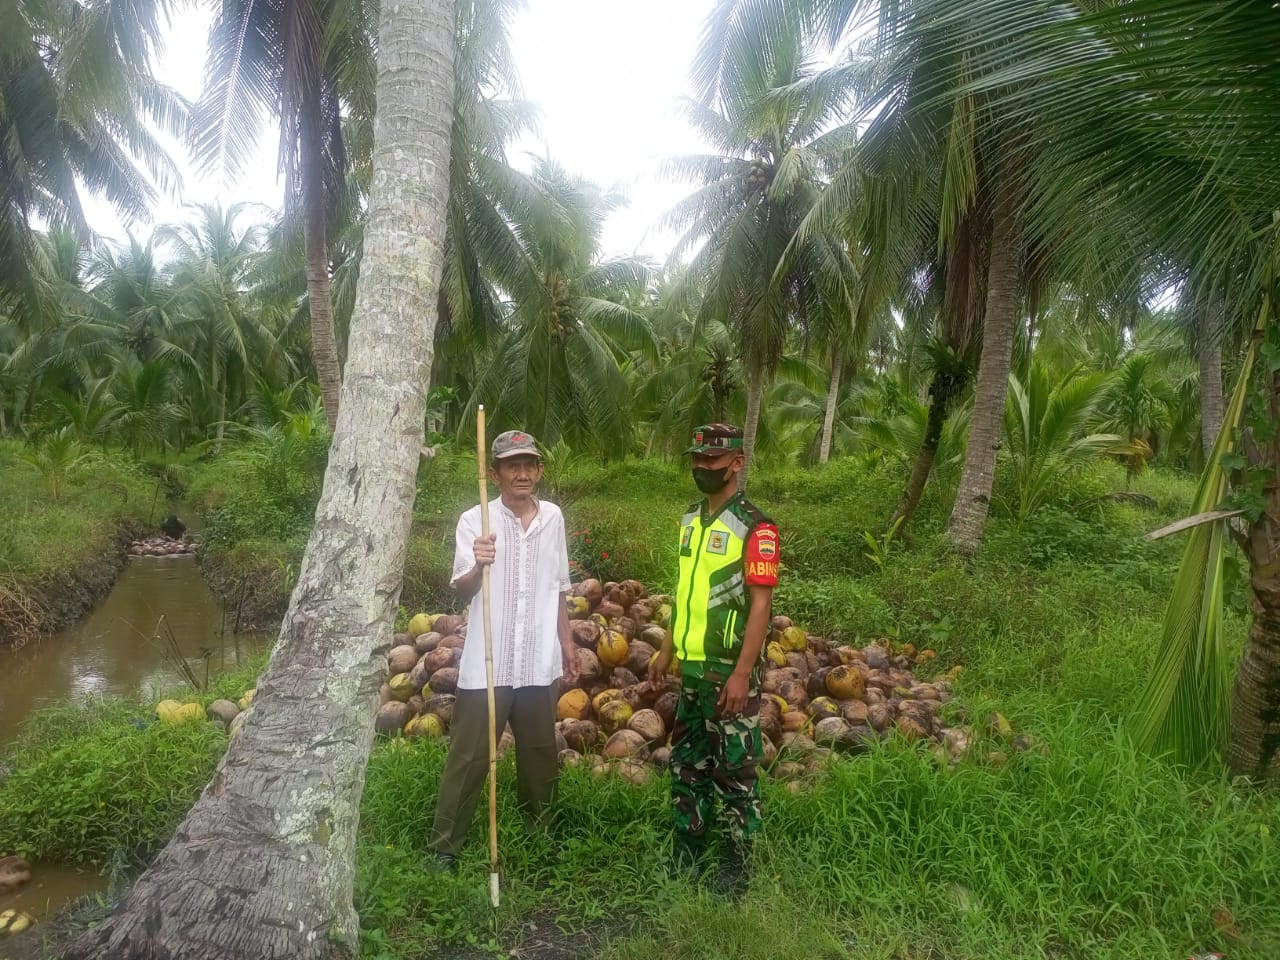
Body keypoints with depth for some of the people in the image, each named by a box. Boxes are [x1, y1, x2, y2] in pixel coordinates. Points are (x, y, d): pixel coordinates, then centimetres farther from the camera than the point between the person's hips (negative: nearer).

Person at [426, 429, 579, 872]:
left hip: (540, 662, 4)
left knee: (540, 752, 17)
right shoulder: (475, 520, -7)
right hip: (487, 665, -3)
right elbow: (461, 590, -15)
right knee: (468, 757, 4)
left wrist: (567, 642, 16)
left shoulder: (553, 517, 5)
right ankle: (444, 846, 20)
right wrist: (478, 566, -36)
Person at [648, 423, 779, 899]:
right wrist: (667, 651, 16)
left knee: (734, 769, 5)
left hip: (729, 670, -7)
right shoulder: (691, 519, 10)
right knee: (687, 761, 18)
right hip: (691, 667, 8)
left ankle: (737, 864, 20)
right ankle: (687, 849, 34)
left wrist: (743, 673, -20)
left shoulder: (755, 527, -13)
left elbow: (760, 603, -16)